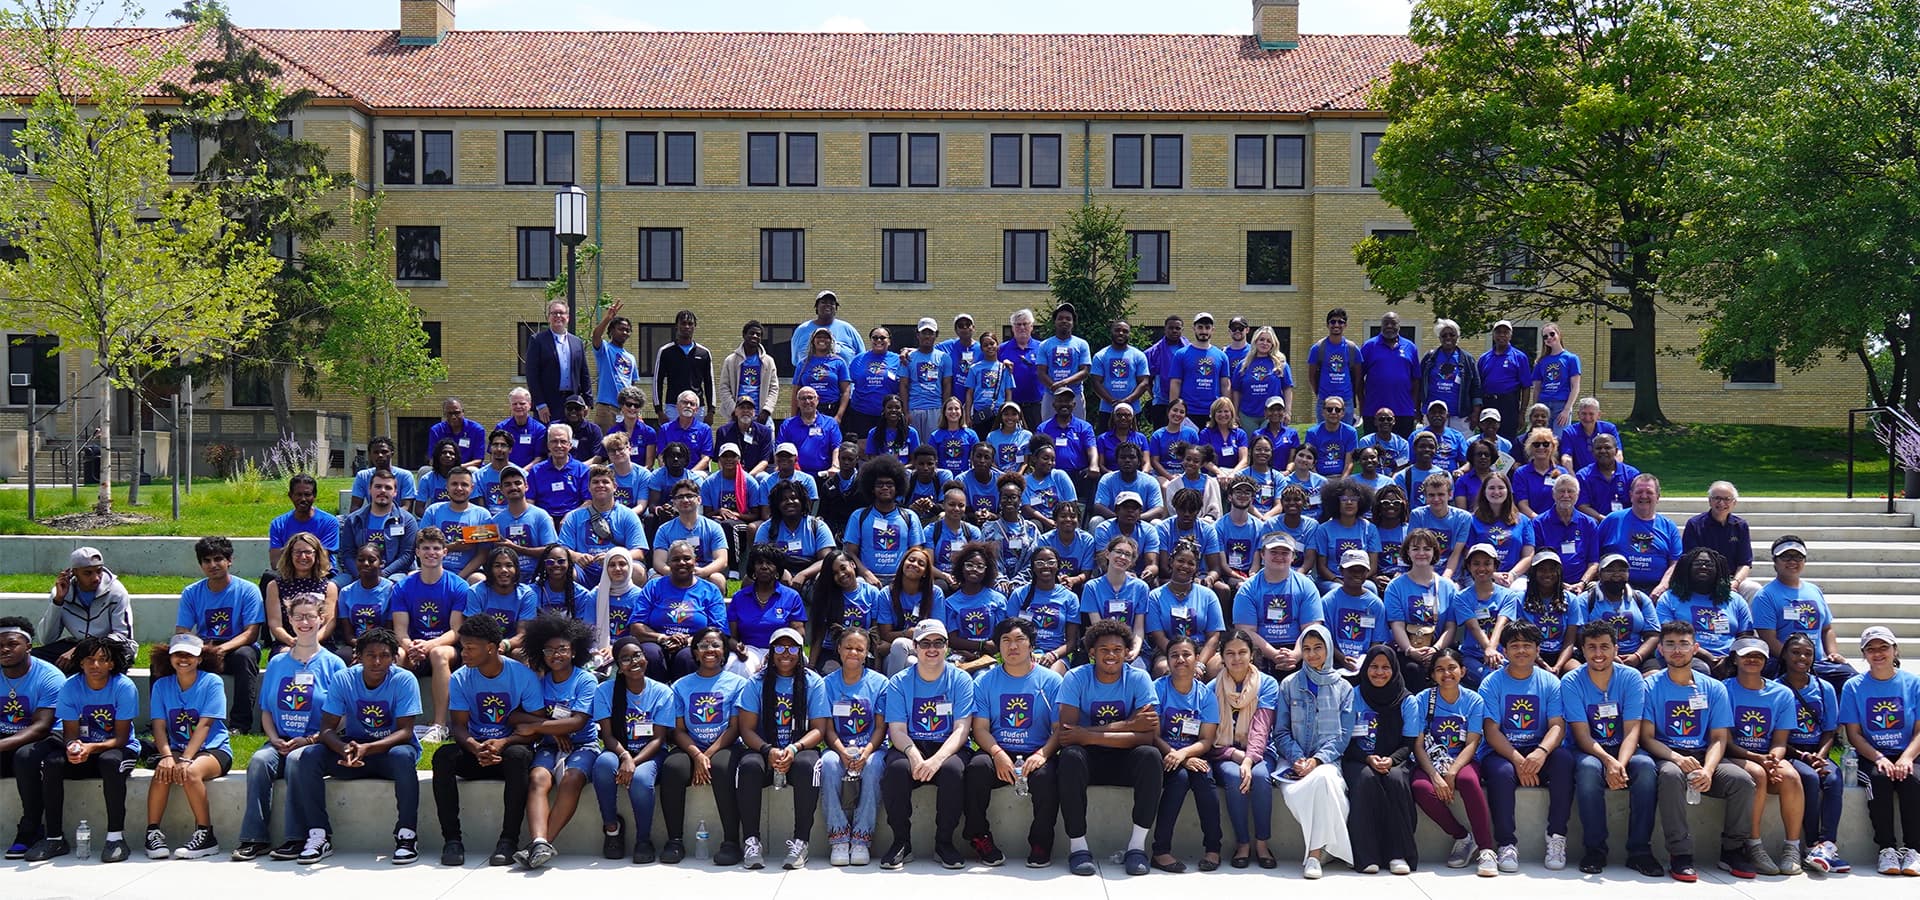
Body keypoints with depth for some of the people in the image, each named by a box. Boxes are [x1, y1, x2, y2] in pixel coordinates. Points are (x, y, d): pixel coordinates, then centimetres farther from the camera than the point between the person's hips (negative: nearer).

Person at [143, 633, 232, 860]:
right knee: (163, 772, -29)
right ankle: (153, 832, -19)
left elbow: (204, 725, -14)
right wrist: (167, 756, -20)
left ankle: (206, 835, -21)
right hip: (176, 748, 3)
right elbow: (159, 726, -2)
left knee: (191, 773, -33)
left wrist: (185, 759, -25)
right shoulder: (162, 685, 7)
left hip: (213, 749, -3)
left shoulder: (211, 683, -5)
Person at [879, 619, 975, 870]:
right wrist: (913, 754, -26)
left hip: (948, 747, -1)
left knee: (954, 769, -35)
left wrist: (937, 759, -25)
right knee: (896, 768, -33)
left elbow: (961, 729, -7)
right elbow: (897, 730, -3)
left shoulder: (960, 680, 2)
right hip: (911, 746, 1)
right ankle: (901, 842, -16)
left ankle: (944, 843, -16)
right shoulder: (899, 682, 5)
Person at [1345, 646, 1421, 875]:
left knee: (1396, 779, -34)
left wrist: (1391, 760, -17)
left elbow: (1409, 743, 4)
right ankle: (1366, 855, -34)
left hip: (1395, 760, 1)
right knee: (1366, 779, -35)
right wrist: (1367, 758, -16)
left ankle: (1399, 854, -31)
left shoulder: (1406, 701, 7)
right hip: (1358, 761, -1)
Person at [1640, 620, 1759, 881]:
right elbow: (1647, 737, -4)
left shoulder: (1713, 688, 9)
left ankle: (1733, 850, -7)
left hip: (1705, 756, 3)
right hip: (1666, 756, -3)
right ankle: (1680, 854, -30)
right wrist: (1676, 758, -23)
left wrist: (1708, 769, -18)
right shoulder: (1651, 686, 2)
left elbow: (1719, 738, 3)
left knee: (1742, 780, -26)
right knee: (1672, 775, -38)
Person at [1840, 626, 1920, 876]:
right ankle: (1886, 847, -24)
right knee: (1879, 777, -31)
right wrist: (1879, 758, -16)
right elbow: (1854, 734, 1)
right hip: (1870, 757, 0)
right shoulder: (1853, 686, 6)